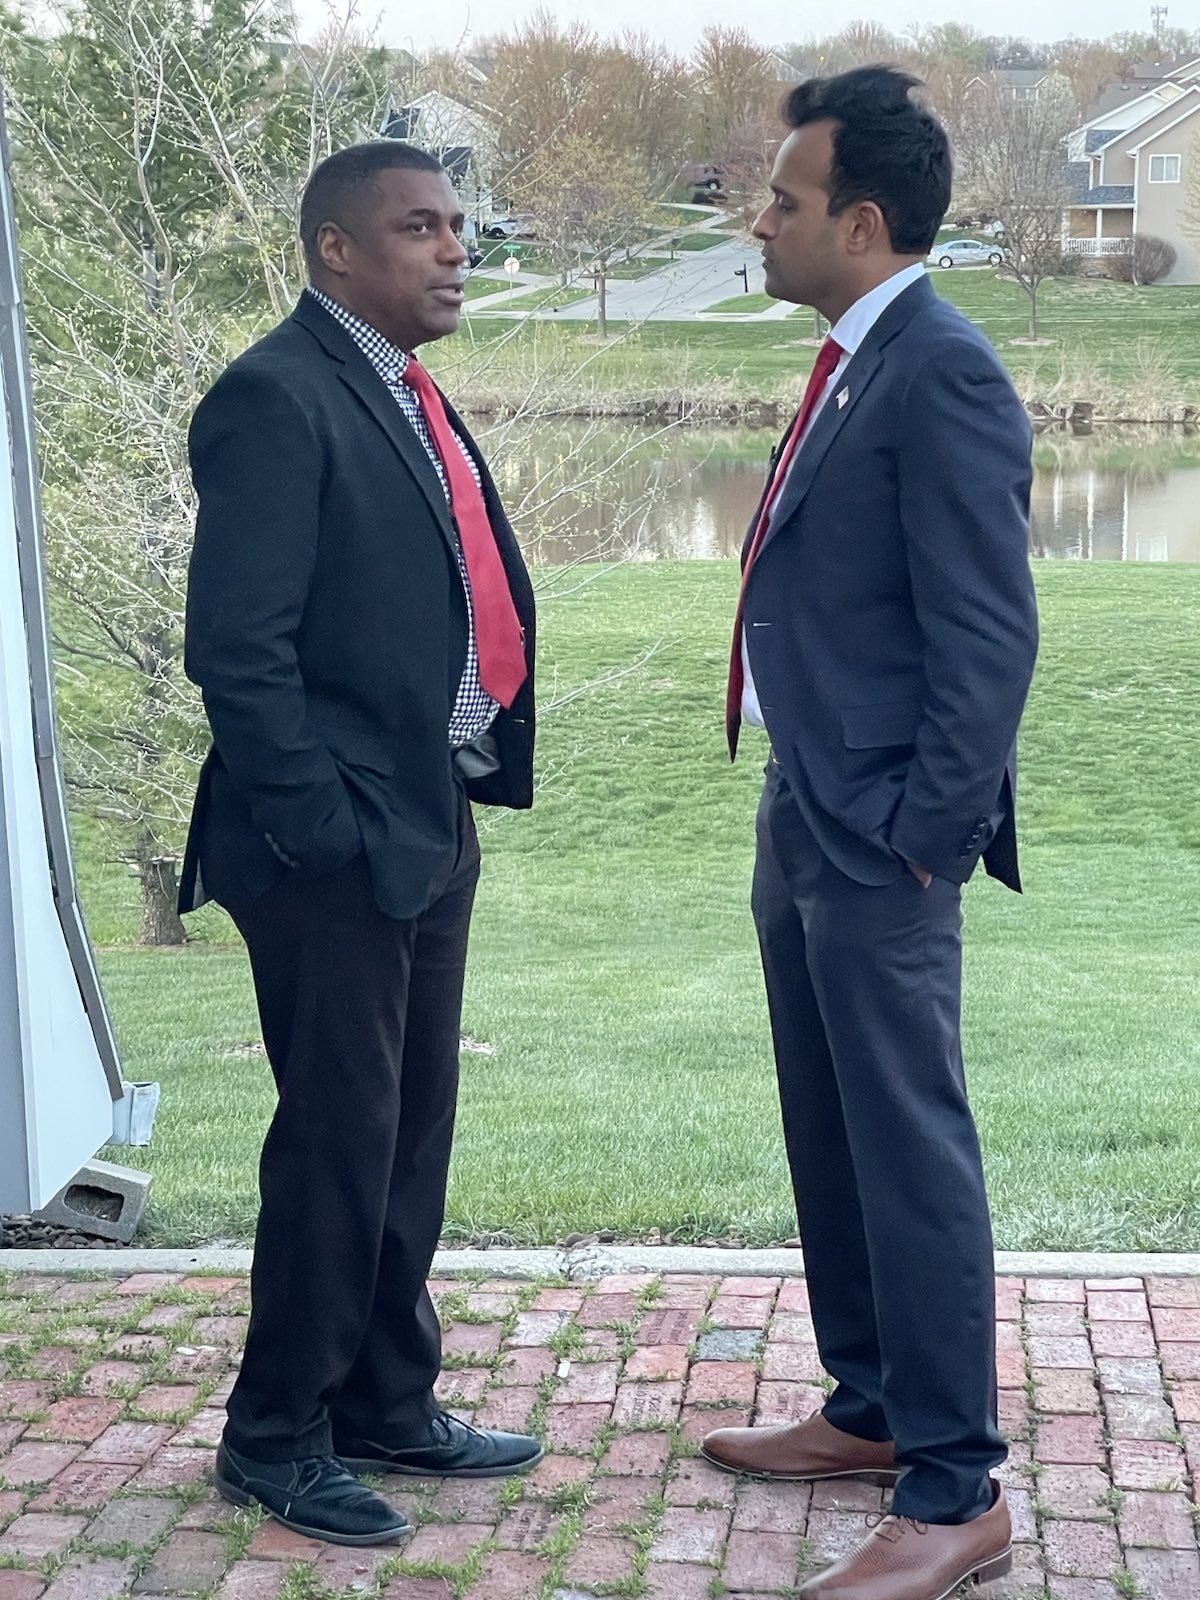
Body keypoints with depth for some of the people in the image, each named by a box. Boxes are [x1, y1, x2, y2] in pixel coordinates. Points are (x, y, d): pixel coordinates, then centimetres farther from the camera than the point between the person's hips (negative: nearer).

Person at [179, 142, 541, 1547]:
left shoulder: (409, 399, 15)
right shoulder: (277, 397, -14)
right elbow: (236, 645, -18)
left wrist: (475, 778, 11)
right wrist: (318, 826, -18)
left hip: (433, 826, 9)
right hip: (339, 845, -9)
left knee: (414, 1132, 16)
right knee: (339, 1139, 0)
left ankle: (388, 1405, 30)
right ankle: (275, 1437, 17)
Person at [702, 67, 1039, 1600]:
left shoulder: (943, 374, -17)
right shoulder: (853, 366, 13)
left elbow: (991, 634, -20)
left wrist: (924, 834, -18)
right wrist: (809, 809, 17)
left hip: (877, 843, -10)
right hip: (804, 824, 10)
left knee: (911, 1155, -2)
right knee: (830, 1141, 19)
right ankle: (870, 1407, 35)